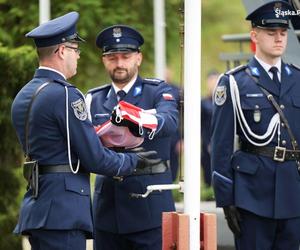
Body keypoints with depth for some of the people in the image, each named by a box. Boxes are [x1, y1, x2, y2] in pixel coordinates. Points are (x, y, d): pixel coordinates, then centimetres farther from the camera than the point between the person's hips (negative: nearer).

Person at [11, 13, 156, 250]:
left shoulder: (23, 96, 14)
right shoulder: (65, 95, -14)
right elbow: (94, 158, -12)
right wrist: (133, 161, 5)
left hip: (36, 208, 9)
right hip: (63, 212, -9)